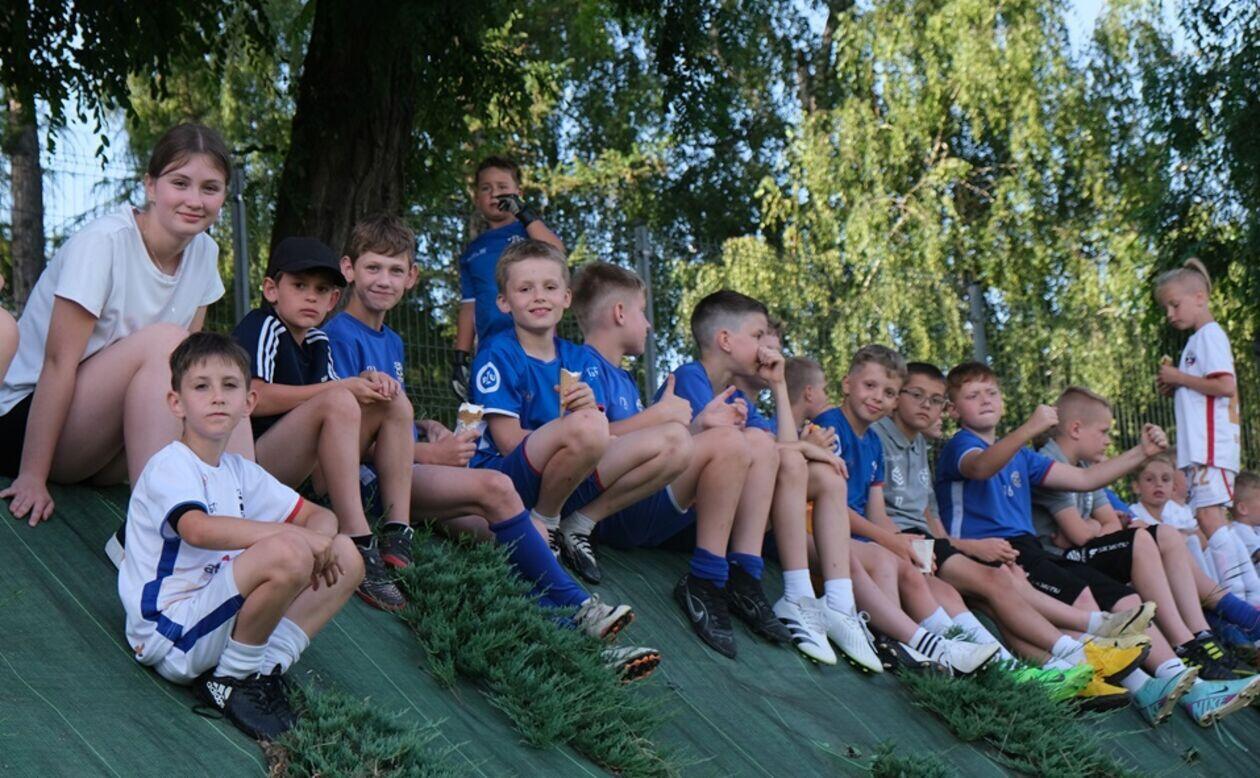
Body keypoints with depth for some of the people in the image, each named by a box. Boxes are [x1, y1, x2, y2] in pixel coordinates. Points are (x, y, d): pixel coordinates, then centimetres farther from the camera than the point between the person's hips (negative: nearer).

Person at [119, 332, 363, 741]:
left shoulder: (240, 471, 16)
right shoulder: (169, 466, -11)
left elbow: (320, 516, 16)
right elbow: (198, 529, -32)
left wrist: (318, 538, -9)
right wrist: (292, 535, -32)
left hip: (220, 620, 9)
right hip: (170, 636, -9)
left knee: (346, 556, 4)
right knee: (285, 555, -32)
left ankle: (264, 667, -4)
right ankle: (232, 680, -13)